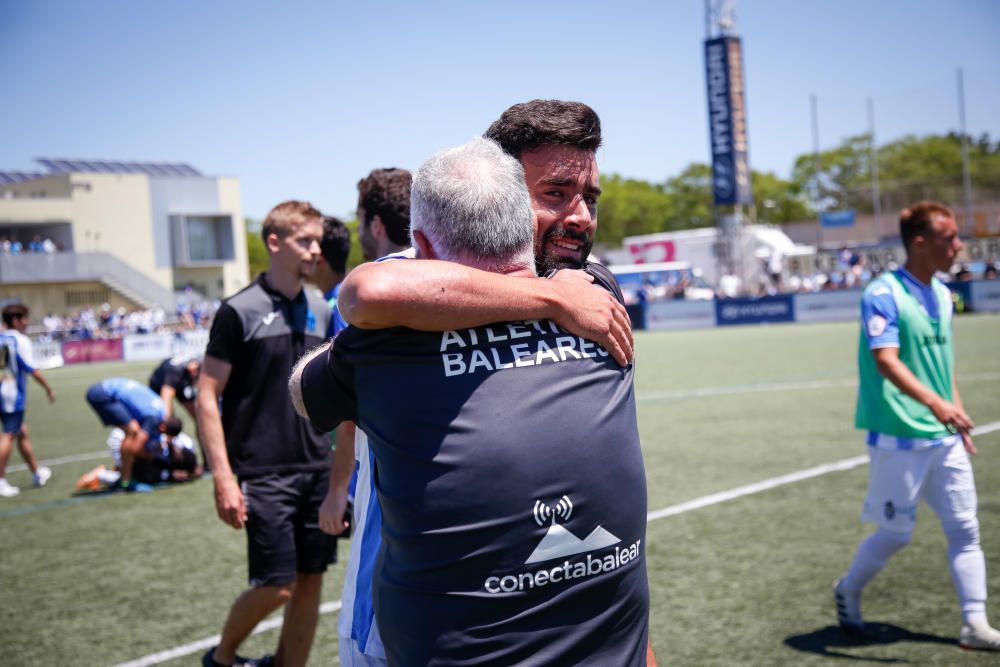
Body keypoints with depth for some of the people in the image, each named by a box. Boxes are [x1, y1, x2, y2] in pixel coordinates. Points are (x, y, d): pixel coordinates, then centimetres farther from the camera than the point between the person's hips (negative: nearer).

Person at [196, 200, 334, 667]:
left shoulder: (320, 310, 9)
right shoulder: (240, 311, -8)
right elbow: (206, 398, -9)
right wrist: (223, 478, -14)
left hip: (317, 468, 6)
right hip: (266, 472, -5)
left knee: (310, 582, 8)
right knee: (276, 586, -4)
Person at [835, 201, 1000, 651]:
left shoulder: (941, 294, 10)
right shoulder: (883, 294, -14)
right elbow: (886, 361, -26)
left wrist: (958, 414, 17)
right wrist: (935, 402, -38)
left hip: (944, 437, 7)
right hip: (899, 439, -7)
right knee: (896, 533, 3)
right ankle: (848, 591, 28)